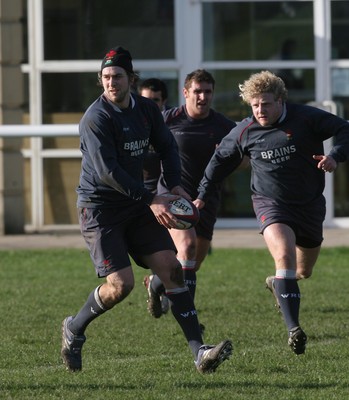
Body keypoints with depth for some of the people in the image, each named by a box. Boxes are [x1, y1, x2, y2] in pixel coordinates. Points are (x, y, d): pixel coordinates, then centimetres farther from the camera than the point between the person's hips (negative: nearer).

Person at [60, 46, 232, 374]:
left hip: (136, 206, 7)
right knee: (120, 285, -14)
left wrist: (174, 185, -2)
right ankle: (74, 329, 15)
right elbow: (107, 171, -24)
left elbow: (166, 146, 17)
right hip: (99, 208, -6)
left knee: (171, 268, -7)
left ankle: (199, 352, -10)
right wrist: (152, 201, -27)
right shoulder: (96, 118, -18)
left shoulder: (146, 109, 4)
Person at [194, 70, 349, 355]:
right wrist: (203, 195, 14)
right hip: (271, 204, -2)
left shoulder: (306, 118, -10)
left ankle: (277, 284, 53)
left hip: (310, 204, 2)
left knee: (304, 272, 15)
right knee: (284, 254, -29)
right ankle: (293, 329, -35)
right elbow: (221, 160, 12)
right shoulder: (245, 131, -3)